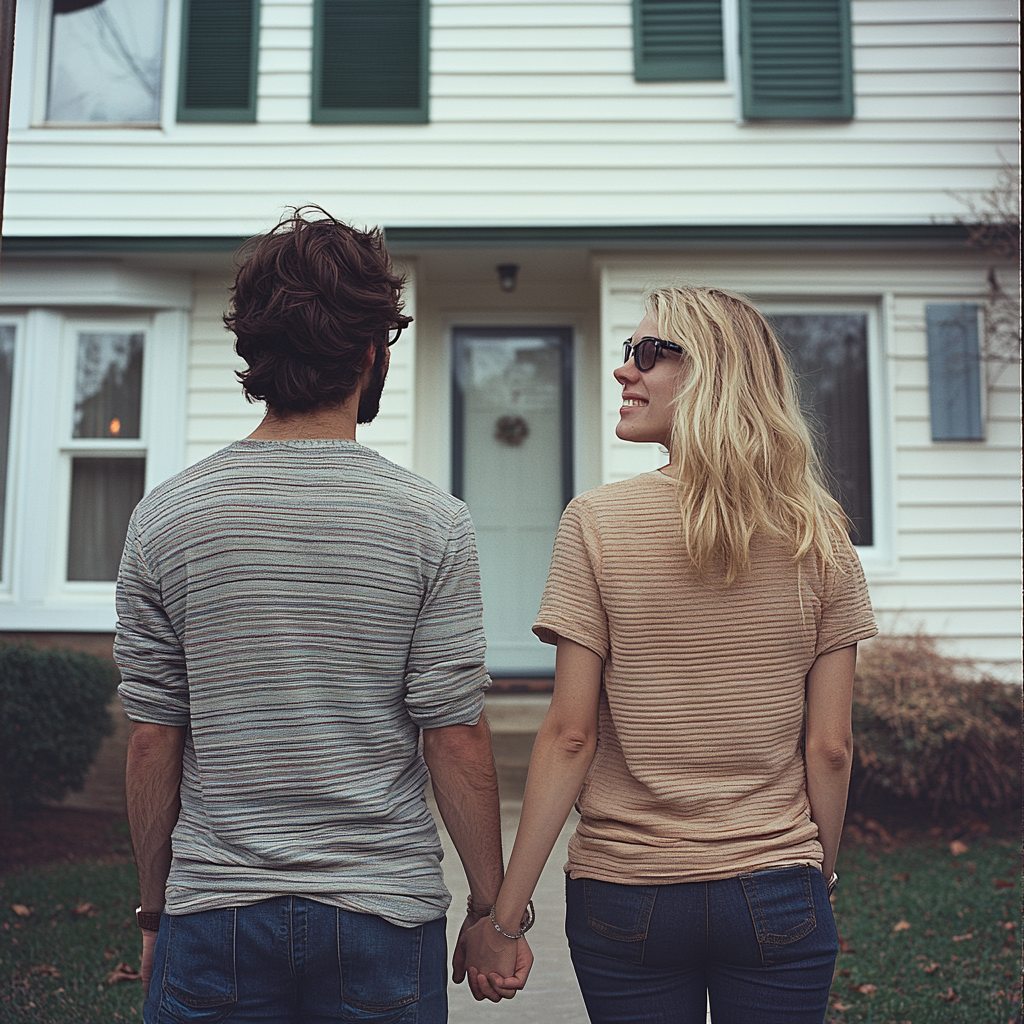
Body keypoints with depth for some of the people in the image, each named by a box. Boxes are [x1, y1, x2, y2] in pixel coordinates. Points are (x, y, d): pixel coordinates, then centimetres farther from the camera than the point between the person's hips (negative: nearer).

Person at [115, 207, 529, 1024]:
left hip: (213, 920, 1)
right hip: (383, 917, -1)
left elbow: (153, 742, -2)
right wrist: (492, 909, 2)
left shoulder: (164, 518, -5)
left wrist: (156, 910, 10)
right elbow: (456, 742, -10)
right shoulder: (432, 524, -11)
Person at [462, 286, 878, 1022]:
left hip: (625, 896, -1)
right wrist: (821, 876, 13)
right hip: (777, 899, 2)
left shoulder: (597, 522, -12)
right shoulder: (819, 537, -5)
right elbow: (830, 747, -2)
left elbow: (570, 736, -12)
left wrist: (503, 915, -4)